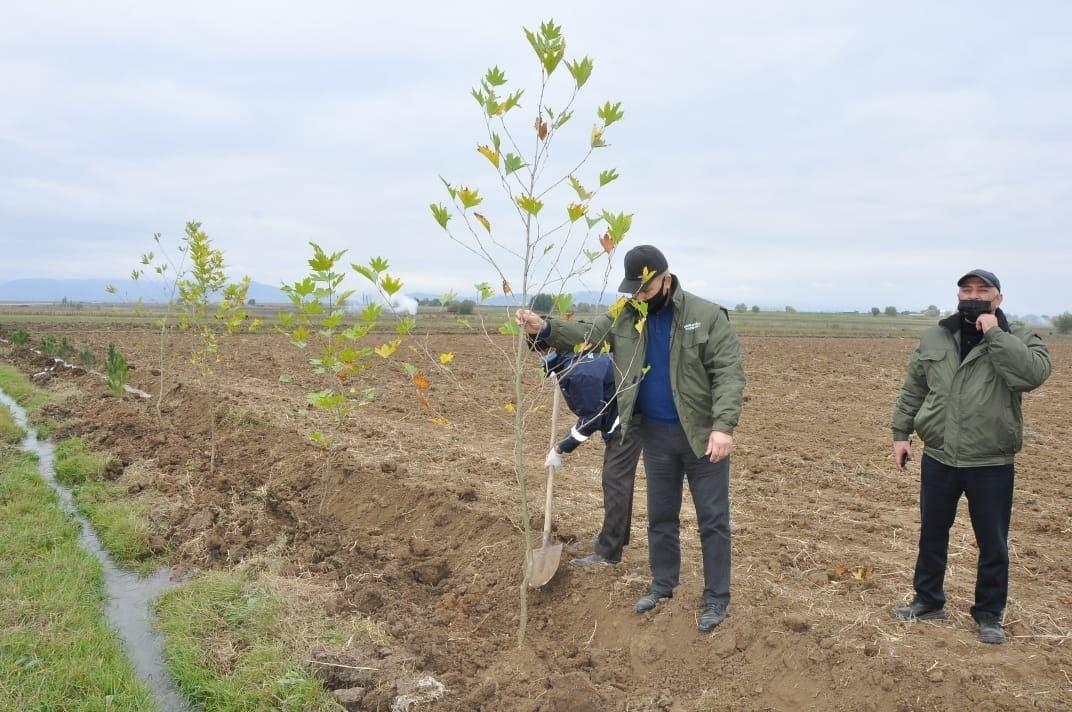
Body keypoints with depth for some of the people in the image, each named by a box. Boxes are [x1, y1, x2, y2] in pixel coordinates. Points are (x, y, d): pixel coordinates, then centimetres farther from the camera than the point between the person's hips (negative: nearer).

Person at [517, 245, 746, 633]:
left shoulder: (708, 316, -13)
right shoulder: (624, 316, 0)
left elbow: (729, 373, -17)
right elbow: (585, 335, -1)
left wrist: (723, 426, -28)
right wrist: (545, 327, -21)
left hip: (702, 434, -4)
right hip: (656, 435, 5)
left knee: (712, 518, 5)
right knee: (660, 514, 17)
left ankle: (716, 598, 17)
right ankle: (663, 584, 33)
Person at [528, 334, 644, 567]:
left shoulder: (579, 375, -28)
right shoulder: (575, 359, 0)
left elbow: (589, 421, -22)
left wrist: (561, 449, -14)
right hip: (621, 419, 10)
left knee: (615, 482, -7)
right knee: (617, 480, 19)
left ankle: (608, 553, -2)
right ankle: (618, 537, 33)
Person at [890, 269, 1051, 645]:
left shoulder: (1019, 341, -5)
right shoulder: (934, 338, 3)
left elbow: (1032, 374, -27)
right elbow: (912, 389, 10)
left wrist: (994, 333, -23)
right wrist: (901, 433, 7)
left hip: (992, 466, -2)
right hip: (938, 459, 3)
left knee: (993, 544, 9)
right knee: (931, 535, 16)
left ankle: (989, 614, 27)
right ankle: (928, 601, 34)